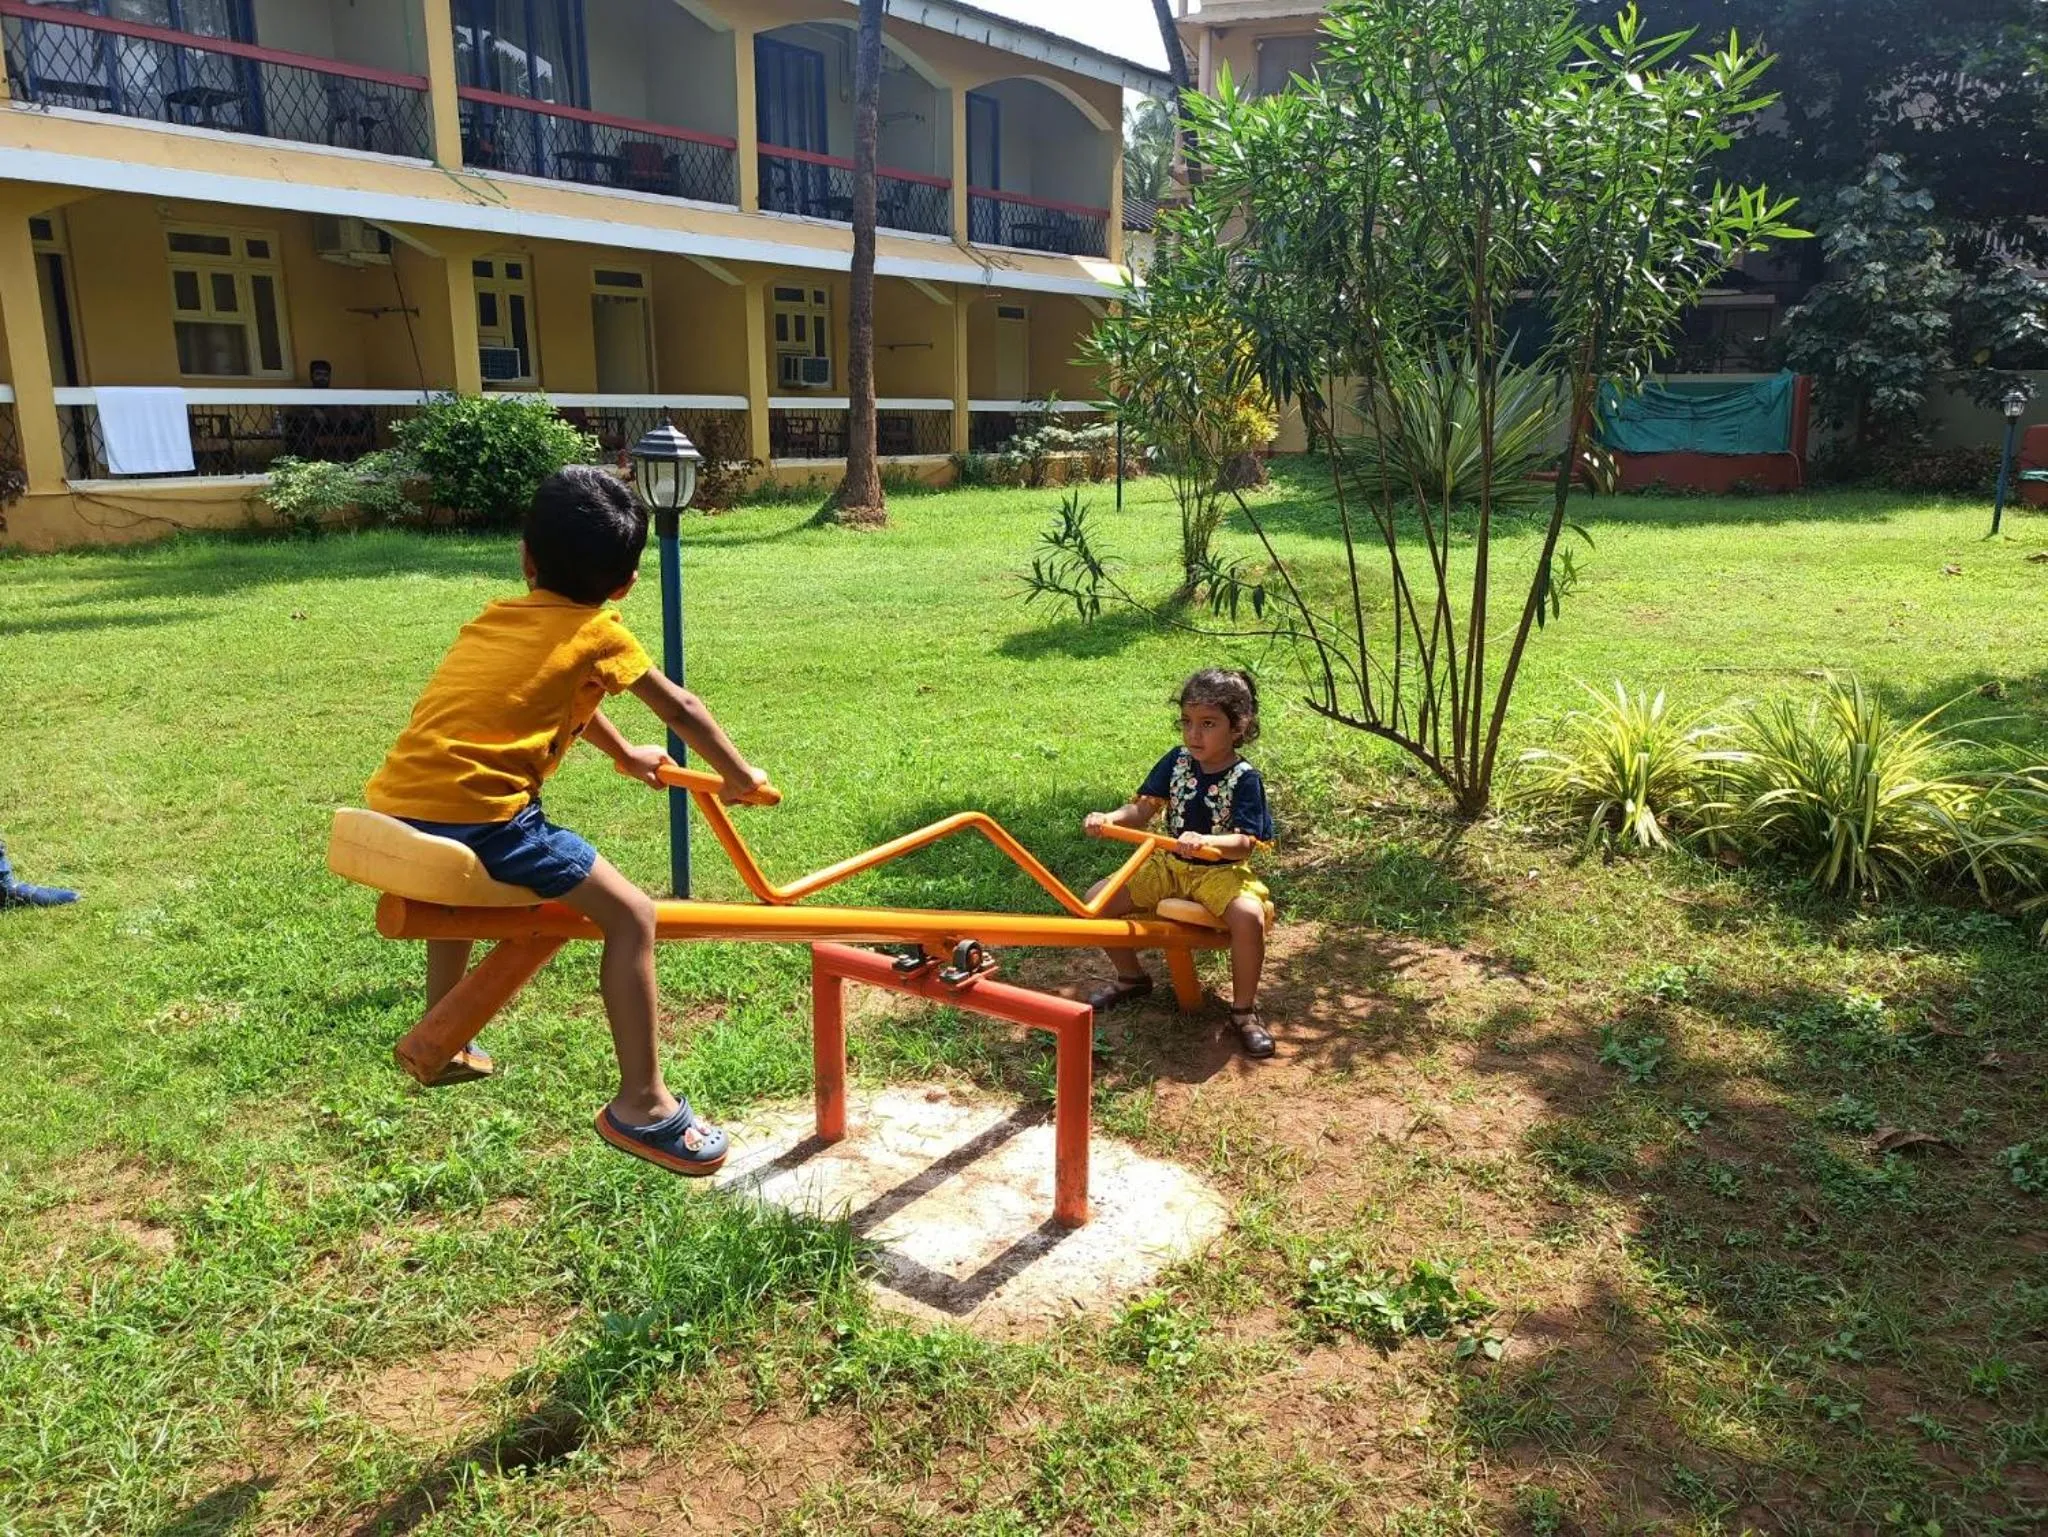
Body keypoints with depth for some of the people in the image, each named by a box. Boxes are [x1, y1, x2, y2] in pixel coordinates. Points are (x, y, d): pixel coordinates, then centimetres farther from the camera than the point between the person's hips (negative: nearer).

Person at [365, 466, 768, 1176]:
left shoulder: (494, 617, 25)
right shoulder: (598, 633, 6)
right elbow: (681, 709, 13)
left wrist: (625, 755, 54)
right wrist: (740, 775, 28)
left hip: (396, 808, 8)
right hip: (479, 814, -8)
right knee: (631, 914, -2)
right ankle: (640, 1103, 1)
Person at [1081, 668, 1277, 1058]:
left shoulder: (1245, 778, -13)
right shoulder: (1176, 762, 0)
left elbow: (1245, 843, -21)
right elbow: (1143, 809, -6)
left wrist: (1206, 842, -42)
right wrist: (1110, 819, -28)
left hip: (1222, 870, -5)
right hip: (1169, 865, 5)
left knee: (1249, 915, -36)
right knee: (1097, 900, -9)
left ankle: (1244, 1010, -12)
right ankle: (1130, 977, 18)